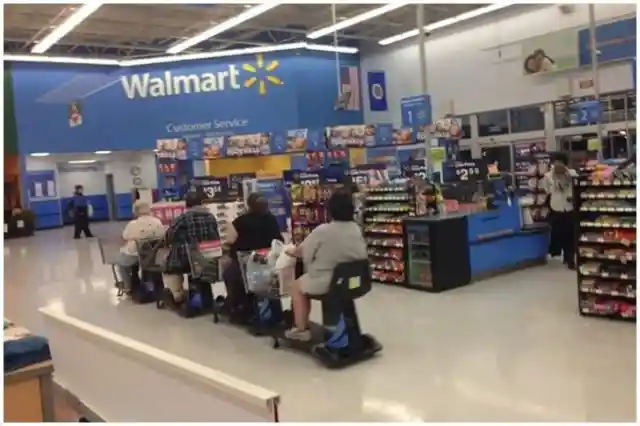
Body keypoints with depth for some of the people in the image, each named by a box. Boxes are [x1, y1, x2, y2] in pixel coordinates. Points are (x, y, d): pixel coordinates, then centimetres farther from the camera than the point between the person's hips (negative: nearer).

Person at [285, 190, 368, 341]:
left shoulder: (322, 231, -19)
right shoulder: (356, 229, -4)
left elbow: (302, 251, -5)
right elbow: (362, 254, 8)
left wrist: (292, 252, 17)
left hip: (325, 282, -6)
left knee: (297, 286, 21)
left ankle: (301, 329, 24)